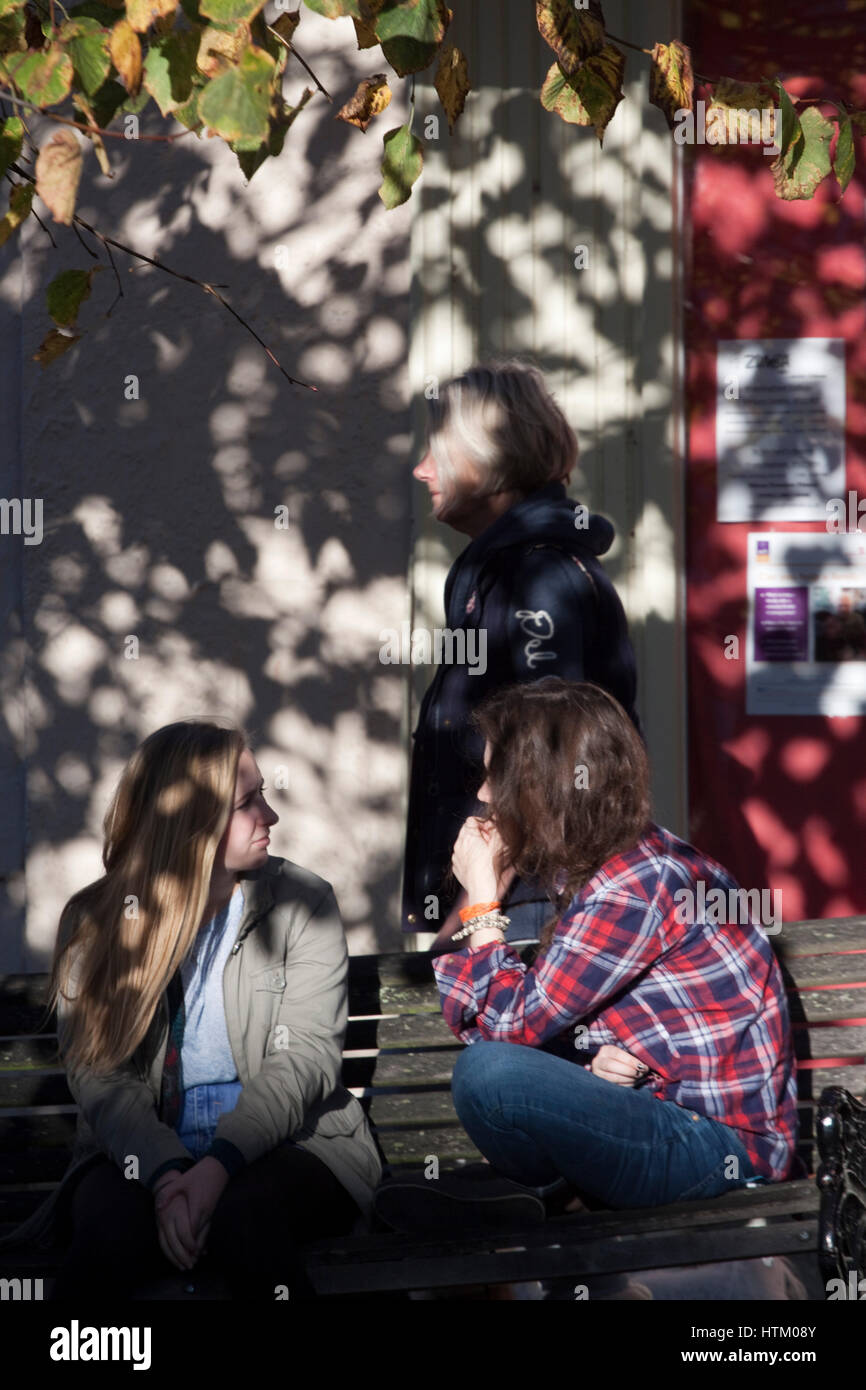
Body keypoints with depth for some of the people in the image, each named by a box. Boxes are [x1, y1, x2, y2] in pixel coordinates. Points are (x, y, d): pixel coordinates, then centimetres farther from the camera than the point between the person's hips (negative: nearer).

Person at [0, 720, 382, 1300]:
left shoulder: (301, 902, 3)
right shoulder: (96, 921, 4)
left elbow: (306, 1053, -8)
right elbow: (97, 1073, -7)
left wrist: (220, 1164, -25)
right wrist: (164, 1170, -27)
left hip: (283, 1144, -1)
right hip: (143, 1151, 1)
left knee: (243, 1219, -35)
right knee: (111, 1230, -32)